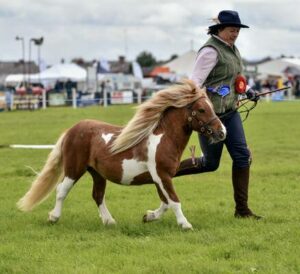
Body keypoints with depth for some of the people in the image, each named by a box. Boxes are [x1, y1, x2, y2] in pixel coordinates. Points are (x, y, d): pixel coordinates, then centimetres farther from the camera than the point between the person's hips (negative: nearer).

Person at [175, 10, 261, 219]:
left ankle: (242, 209, 4)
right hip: (210, 114, -8)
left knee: (242, 156, 0)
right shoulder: (211, 51, -16)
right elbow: (195, 81, -22)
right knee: (211, 163, 2)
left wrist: (248, 91, 11)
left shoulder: (232, 49, 12)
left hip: (230, 112, 8)